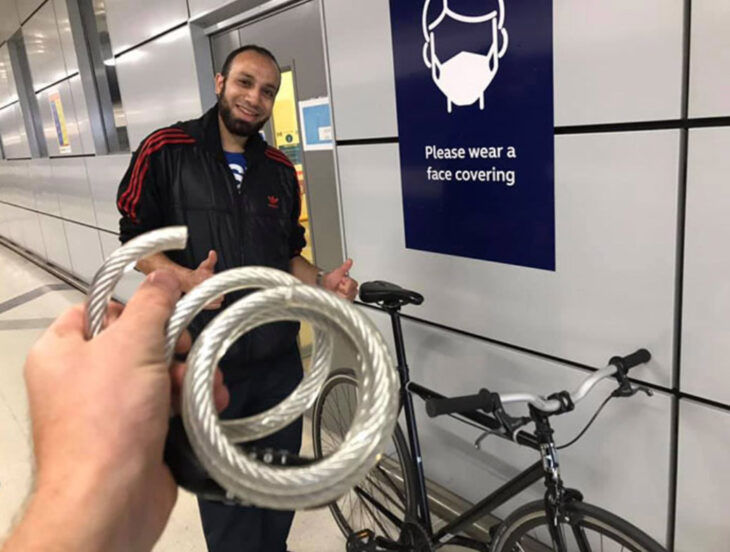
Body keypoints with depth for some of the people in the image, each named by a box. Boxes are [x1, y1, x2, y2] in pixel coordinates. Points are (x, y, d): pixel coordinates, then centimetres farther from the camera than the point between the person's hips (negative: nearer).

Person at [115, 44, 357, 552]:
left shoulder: (280, 170, 6)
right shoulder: (166, 151, -7)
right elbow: (137, 242, -5)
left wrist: (323, 281, -7)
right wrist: (187, 278, -23)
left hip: (278, 358, 4)